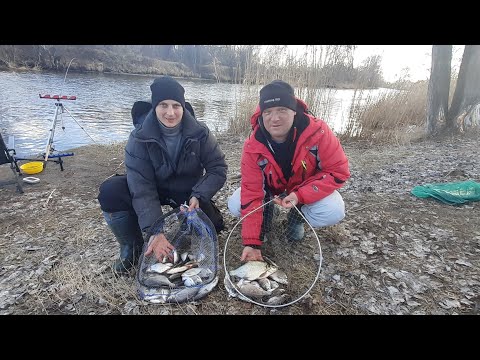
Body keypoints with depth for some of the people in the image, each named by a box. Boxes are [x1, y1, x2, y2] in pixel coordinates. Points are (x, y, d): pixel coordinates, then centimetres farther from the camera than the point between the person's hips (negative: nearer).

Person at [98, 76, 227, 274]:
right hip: (155, 190, 0)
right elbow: (141, 188, -27)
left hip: (189, 193, 1)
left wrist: (198, 196, -31)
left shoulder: (199, 133, -18)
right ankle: (132, 247, 0)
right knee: (110, 191, -25)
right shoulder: (139, 138, -22)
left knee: (212, 225, -22)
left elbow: (218, 168, -14)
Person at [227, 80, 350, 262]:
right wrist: (252, 242, -26)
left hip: (307, 187, 0)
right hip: (269, 187, 1)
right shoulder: (253, 147, -27)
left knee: (334, 212, -27)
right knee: (235, 205, -21)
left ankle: (297, 217, 6)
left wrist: (300, 195, -35)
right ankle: (267, 211, 12)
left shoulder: (318, 132, -31)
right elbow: (251, 193, -25)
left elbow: (338, 171, -23)